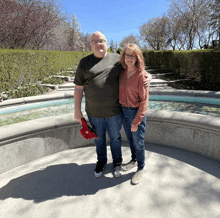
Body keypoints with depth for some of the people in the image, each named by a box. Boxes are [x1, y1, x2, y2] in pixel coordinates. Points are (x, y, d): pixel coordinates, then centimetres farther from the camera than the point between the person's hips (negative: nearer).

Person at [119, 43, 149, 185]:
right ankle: (134, 160, 47)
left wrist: (136, 121, -17)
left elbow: (144, 101, -17)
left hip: (137, 112, -6)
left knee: (138, 142, 9)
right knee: (130, 139, 22)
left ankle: (141, 169, 33)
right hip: (124, 111, 6)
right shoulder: (122, 73, 1)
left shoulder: (142, 75, -17)